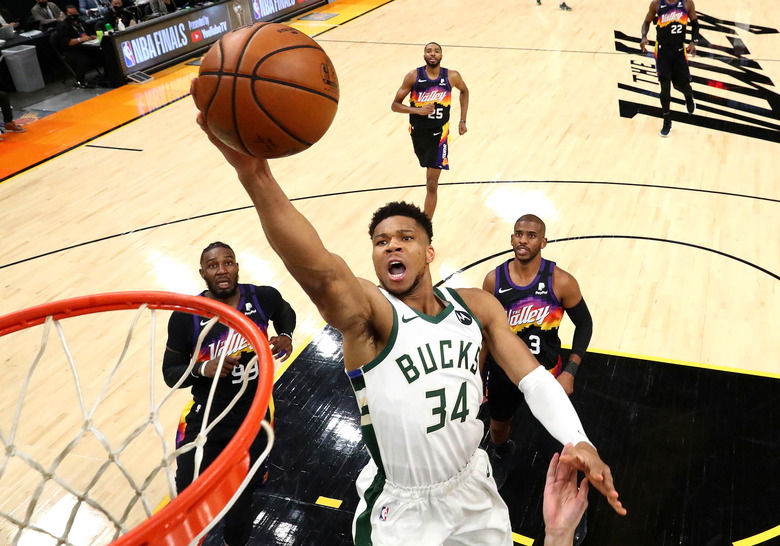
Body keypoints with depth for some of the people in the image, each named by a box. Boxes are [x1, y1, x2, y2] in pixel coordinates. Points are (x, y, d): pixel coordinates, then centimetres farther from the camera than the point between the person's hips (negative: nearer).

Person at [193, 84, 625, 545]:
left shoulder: (478, 306, -6)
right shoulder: (368, 312, -23)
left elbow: (534, 378, -5)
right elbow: (321, 272, -43)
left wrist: (578, 441, -24)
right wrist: (256, 176, -60)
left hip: (475, 490, 4)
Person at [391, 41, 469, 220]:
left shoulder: (452, 76, -9)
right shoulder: (413, 76, -10)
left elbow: (464, 91, 14)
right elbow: (395, 105, -9)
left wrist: (462, 120, 10)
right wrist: (418, 110, -24)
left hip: (439, 133, -2)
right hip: (418, 131, 2)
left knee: (431, 185, -9)